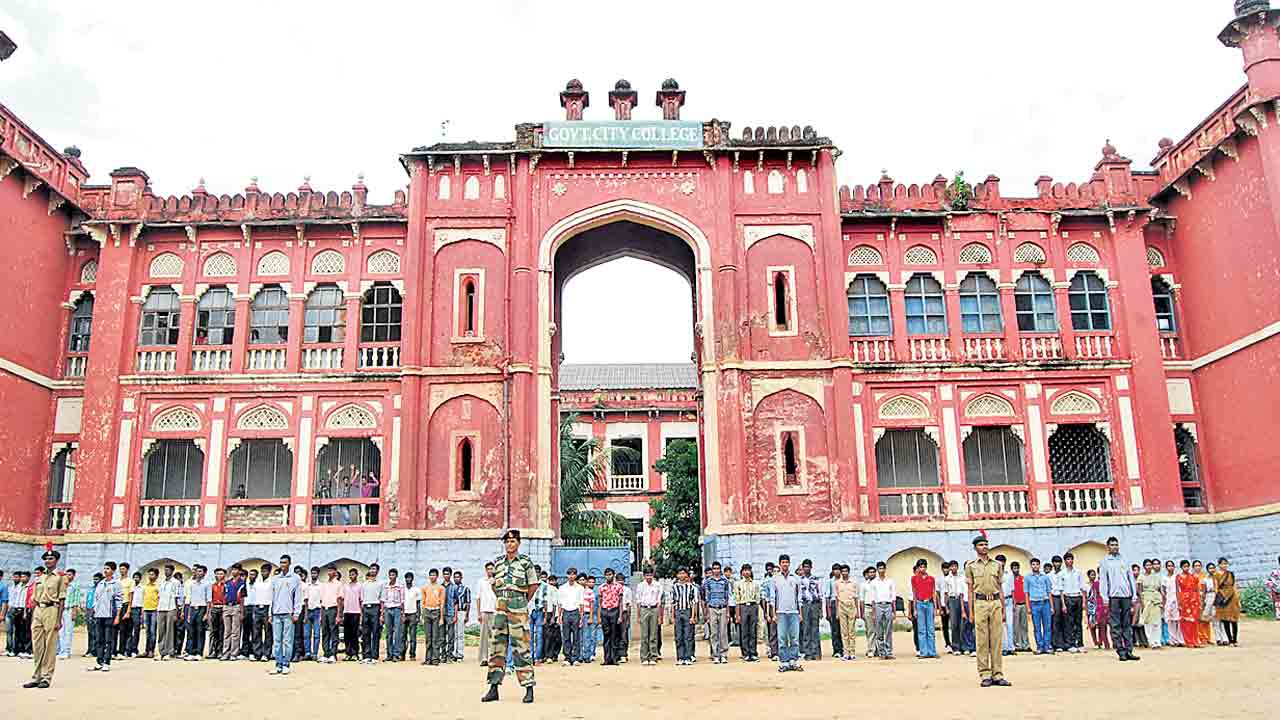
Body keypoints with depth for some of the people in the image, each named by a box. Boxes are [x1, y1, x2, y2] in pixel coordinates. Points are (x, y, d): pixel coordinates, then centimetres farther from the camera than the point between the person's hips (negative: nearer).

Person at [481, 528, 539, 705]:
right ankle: (493, 688, 10)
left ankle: (529, 688, 0)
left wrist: (523, 602, 6)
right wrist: (502, 599, 14)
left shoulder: (525, 562, -2)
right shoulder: (498, 562, 10)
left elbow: (533, 585, 3)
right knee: (496, 646, 4)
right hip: (500, 608, 4)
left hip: (518, 609, -4)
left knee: (521, 647, -5)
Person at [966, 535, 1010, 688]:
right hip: (980, 603, -2)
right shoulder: (971, 566, 7)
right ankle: (985, 675, 3)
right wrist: (971, 612, 0)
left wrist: (1003, 610, 10)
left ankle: (998, 675, 7)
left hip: (996, 602, 2)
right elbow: (970, 590, 5)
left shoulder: (997, 565, 13)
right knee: (982, 640, -2)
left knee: (997, 639, 2)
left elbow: (1000, 589, 14)